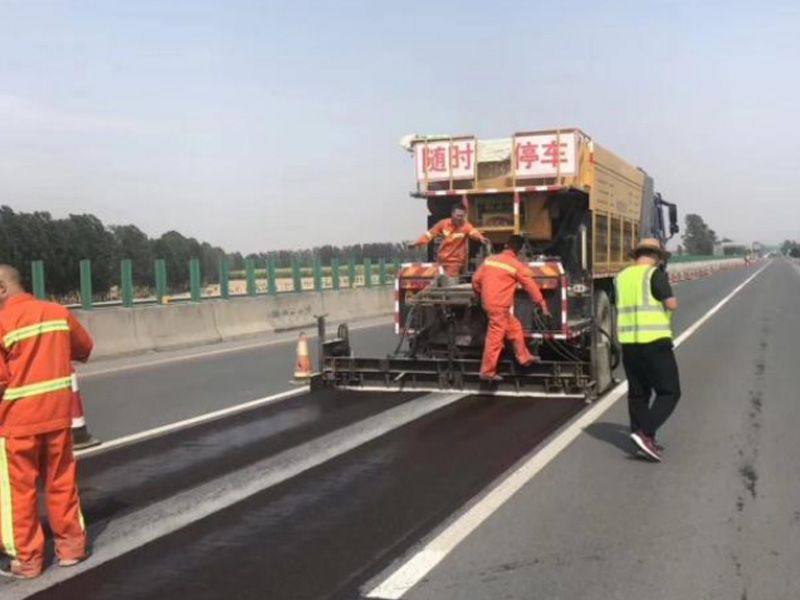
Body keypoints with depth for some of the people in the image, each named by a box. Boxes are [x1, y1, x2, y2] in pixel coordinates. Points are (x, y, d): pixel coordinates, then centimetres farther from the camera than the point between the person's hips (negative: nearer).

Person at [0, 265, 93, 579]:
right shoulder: (58, 312, 1)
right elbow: (84, 349, 15)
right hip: (57, 414, 5)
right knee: (61, 481, 16)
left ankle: (26, 559, 15)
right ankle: (71, 546, 24)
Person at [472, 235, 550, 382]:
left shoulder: (490, 259, 8)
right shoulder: (517, 266, -7)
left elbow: (476, 280, 8)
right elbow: (531, 286, -3)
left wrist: (481, 295, 25)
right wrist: (543, 305, 3)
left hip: (489, 302, 7)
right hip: (499, 305, -7)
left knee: (514, 328, 20)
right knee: (495, 338, -1)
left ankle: (524, 358, 29)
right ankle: (487, 372, 4)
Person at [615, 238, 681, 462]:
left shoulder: (621, 277, 11)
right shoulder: (655, 274, -9)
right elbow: (671, 304, -11)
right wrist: (671, 299, 8)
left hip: (628, 342, 7)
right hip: (654, 342, -7)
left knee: (637, 393, 14)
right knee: (669, 392, 1)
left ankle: (644, 441, 20)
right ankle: (646, 433, -12)